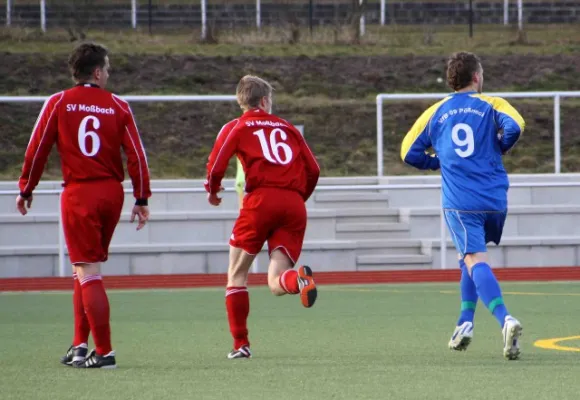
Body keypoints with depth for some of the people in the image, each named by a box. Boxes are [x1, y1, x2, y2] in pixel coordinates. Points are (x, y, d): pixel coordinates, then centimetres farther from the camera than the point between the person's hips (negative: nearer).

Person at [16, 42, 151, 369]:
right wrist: (142, 199, 6)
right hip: (112, 193, 3)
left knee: (87, 272, -4)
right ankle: (80, 345, 18)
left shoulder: (58, 103, -1)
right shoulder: (118, 106, 4)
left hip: (78, 194, -3)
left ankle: (104, 351, -8)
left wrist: (26, 189, 12)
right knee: (87, 270, 17)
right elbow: (136, 154, 1)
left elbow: (37, 149, 1)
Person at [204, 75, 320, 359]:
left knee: (237, 274, 13)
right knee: (276, 284, -1)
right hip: (294, 204, 3)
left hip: (261, 200, -3)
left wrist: (212, 191, 19)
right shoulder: (287, 128, 22)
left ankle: (240, 344, 8)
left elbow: (216, 165, -1)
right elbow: (313, 170, 16)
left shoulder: (235, 128, 11)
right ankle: (298, 279, -37)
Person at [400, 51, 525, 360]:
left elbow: (409, 153, 11)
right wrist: (500, 148, 7)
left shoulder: (435, 113, 12)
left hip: (459, 202, -1)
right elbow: (514, 126, -14)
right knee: (471, 257, 24)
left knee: (474, 259, -13)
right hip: (495, 200, 1)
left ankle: (505, 319, -37)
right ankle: (465, 323, 17)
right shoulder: (491, 105, 6)